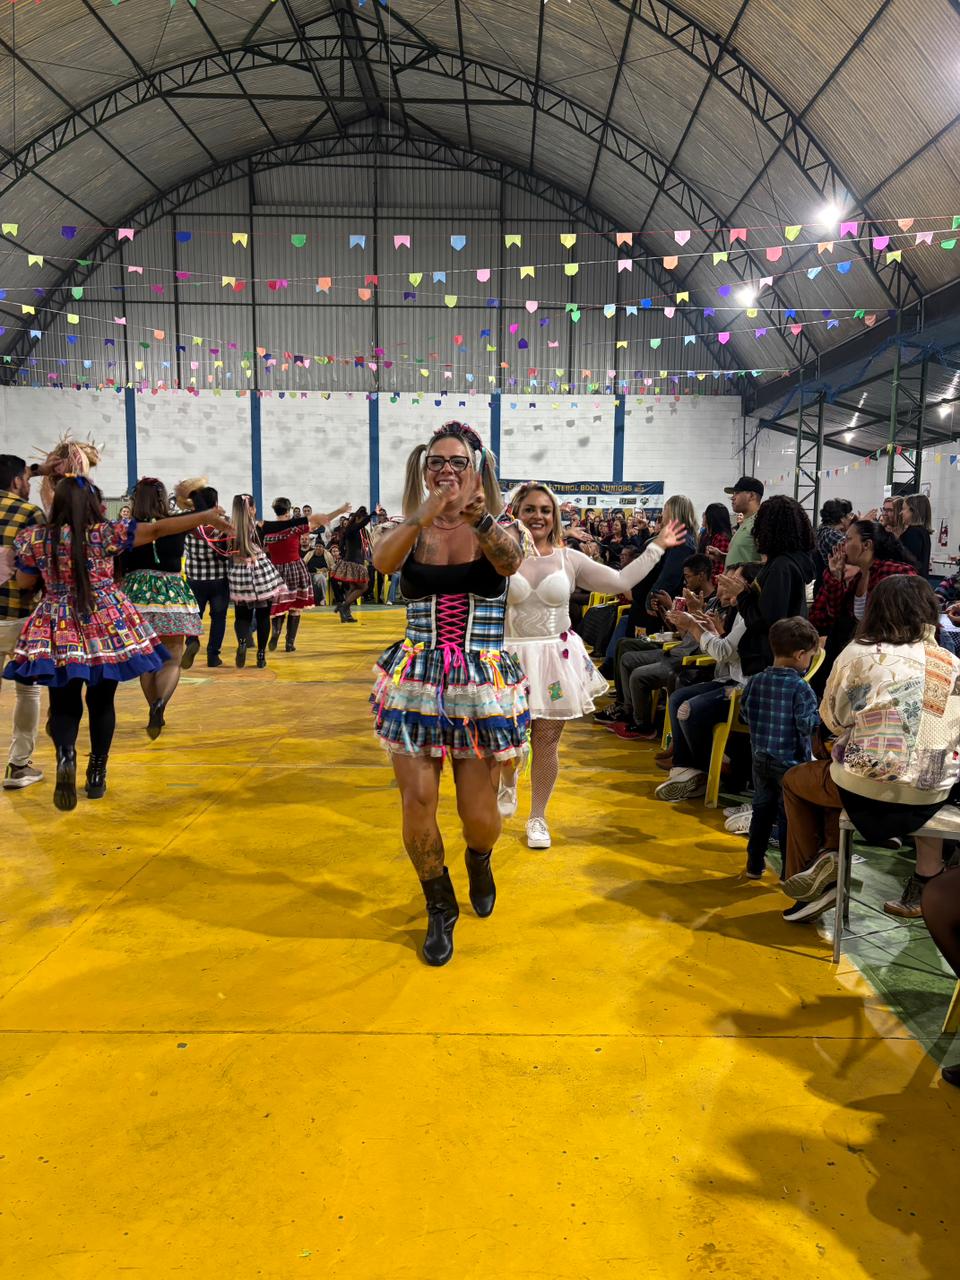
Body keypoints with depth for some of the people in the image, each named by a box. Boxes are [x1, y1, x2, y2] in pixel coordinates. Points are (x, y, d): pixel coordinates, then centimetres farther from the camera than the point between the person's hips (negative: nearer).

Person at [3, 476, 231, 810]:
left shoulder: (34, 538, -3)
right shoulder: (107, 532, -9)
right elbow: (158, 529, -8)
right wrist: (205, 516, -3)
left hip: (59, 632, 1)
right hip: (107, 626, -1)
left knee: (64, 705, 9)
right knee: (101, 703, 13)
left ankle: (65, 755, -21)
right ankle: (97, 775, 20)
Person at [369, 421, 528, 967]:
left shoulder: (498, 529, -1)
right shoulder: (412, 530, 2)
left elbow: (511, 561, -25)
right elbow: (383, 560, -21)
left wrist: (477, 513, -44)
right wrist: (428, 513, -37)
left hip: (483, 682, -1)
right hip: (416, 677, 1)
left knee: (479, 812, 5)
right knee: (417, 801, -1)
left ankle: (479, 861, 44)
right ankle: (440, 908, 25)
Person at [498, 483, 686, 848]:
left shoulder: (569, 559, 4)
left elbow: (620, 581, 5)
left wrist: (656, 547, 7)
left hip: (556, 658, 1)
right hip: (510, 658, -1)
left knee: (546, 742, 4)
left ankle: (538, 818, 22)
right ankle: (508, 785, 38)